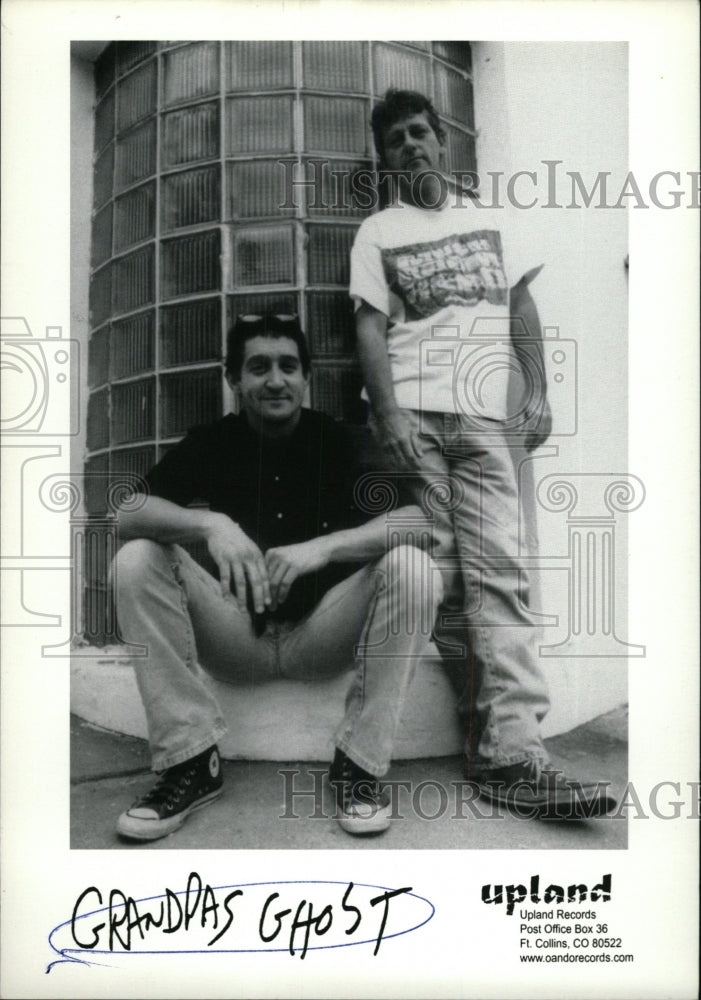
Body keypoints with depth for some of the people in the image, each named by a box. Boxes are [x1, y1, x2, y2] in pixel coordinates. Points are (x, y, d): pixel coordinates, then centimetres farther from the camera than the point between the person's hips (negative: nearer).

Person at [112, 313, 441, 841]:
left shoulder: (341, 441, -5)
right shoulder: (212, 443, 0)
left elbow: (418, 518, -18)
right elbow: (127, 511, -14)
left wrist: (325, 546, -34)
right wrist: (210, 524, -34)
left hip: (323, 634, -1)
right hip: (236, 636, 2)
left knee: (412, 567, -25)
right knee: (136, 561, -18)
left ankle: (360, 762, -15)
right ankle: (190, 761, -15)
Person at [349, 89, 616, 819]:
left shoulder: (493, 220, 23)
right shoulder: (376, 233, 15)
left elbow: (522, 307, 17)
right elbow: (370, 328, 4)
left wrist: (537, 390, 3)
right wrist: (389, 415, -10)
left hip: (487, 412, 1)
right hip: (413, 410, -1)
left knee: (496, 569, -12)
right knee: (441, 567, -6)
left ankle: (510, 751, -16)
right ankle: (492, 724, 4)